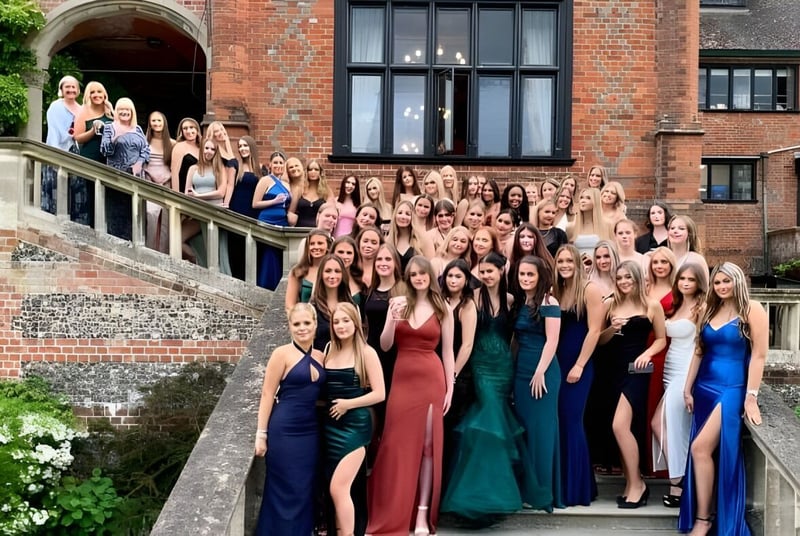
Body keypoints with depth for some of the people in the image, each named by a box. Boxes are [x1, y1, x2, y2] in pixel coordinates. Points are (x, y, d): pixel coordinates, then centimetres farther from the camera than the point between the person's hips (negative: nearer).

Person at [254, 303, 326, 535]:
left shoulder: (320, 358, 9)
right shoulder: (282, 354, -7)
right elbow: (267, 395, -8)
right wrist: (261, 434, -11)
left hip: (310, 431, 6)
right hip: (284, 431, -6)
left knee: (305, 491, 11)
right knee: (286, 490, 0)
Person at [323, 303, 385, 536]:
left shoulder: (366, 353, -7)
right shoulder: (330, 352, 10)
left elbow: (379, 394, -11)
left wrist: (348, 404, -15)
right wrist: (332, 404, -1)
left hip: (355, 425, -6)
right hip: (331, 424, 6)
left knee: (338, 488, -12)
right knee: (340, 489, 9)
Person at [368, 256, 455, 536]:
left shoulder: (442, 309, 4)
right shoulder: (398, 304, 4)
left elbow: (448, 352, 5)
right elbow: (384, 345, 1)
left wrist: (450, 388, -1)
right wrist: (393, 320, -16)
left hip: (431, 379, -1)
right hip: (402, 378, 1)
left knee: (428, 444, 1)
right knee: (397, 444, 2)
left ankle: (422, 514, 7)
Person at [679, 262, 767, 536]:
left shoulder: (752, 310, -7)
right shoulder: (710, 310, 12)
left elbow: (759, 355, -11)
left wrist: (751, 397, -15)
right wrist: (688, 388, 12)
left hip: (732, 389, -6)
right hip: (704, 388, 6)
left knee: (700, 448, -16)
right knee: (709, 452, 8)